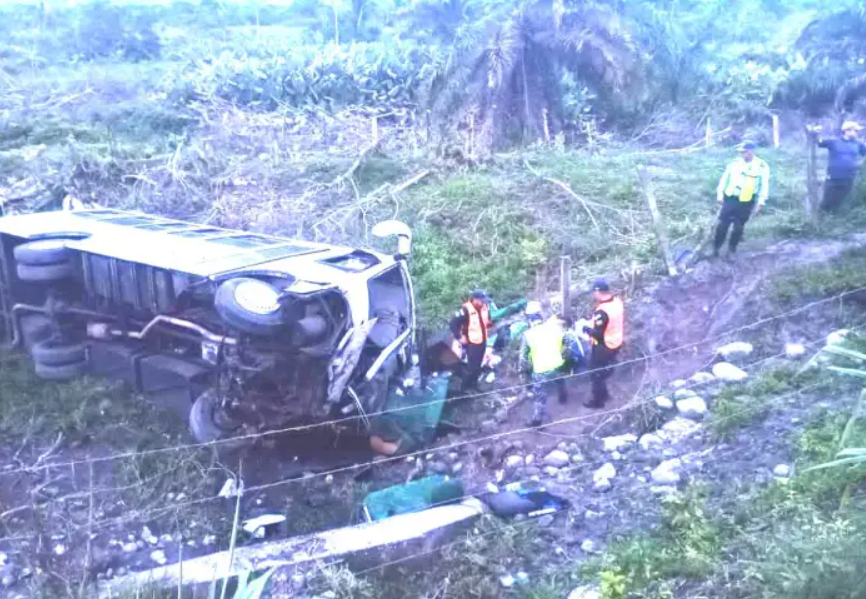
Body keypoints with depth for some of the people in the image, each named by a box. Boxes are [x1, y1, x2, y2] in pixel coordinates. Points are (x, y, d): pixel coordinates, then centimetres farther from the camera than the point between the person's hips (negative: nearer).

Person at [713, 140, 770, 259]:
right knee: (722, 225, 2)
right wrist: (720, 195, 4)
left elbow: (764, 186, -2)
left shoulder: (762, 167, -4)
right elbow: (724, 179, 9)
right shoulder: (735, 163, 3)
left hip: (746, 203, -2)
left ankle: (732, 250, 21)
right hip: (730, 199, 2)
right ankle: (715, 248, 14)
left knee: (738, 228, 6)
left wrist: (760, 204, -8)